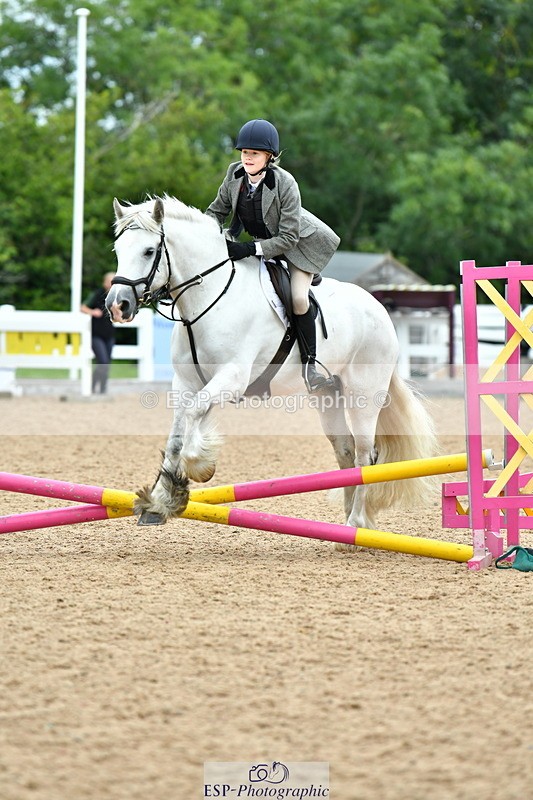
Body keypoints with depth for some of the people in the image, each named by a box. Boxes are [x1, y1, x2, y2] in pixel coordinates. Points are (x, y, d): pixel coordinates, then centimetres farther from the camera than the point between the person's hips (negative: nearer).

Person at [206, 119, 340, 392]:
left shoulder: (285, 183, -31)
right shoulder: (235, 174, -16)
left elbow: (288, 238, -30)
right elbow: (217, 211, -1)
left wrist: (249, 250, -39)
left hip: (299, 242, -6)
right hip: (258, 241, 6)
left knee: (298, 298, -22)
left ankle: (309, 367, -10)